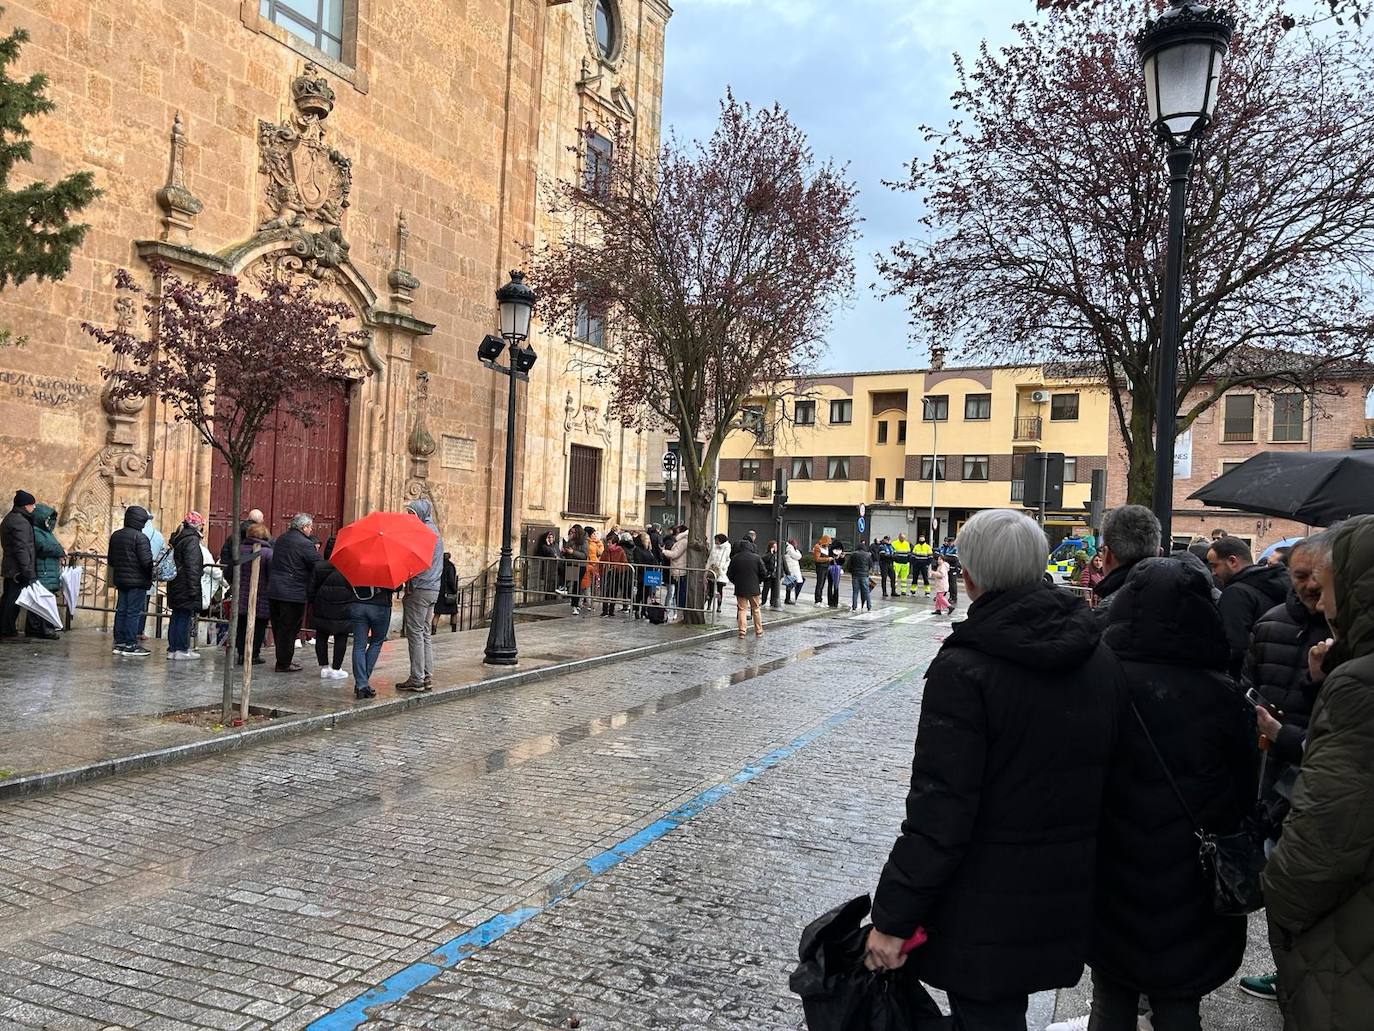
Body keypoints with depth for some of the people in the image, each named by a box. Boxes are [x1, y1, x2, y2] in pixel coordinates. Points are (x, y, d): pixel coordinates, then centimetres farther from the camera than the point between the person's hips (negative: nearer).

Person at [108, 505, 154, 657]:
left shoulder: (115, 536, 10)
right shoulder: (140, 537, -15)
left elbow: (110, 559, 17)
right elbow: (146, 561, -19)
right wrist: (152, 575, -3)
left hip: (120, 580, 8)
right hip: (138, 581, -8)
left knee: (121, 611, 12)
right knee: (134, 612, -4)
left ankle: (119, 642, 15)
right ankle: (130, 645, -3)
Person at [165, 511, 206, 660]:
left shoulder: (178, 538, 14)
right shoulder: (192, 540, -14)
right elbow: (192, 567, -19)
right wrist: (194, 589, -20)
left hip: (175, 586, 9)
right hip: (186, 586, -9)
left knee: (176, 616, 12)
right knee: (185, 616, -3)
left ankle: (172, 649, 15)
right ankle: (182, 649, -1)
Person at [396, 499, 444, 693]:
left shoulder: (424, 530, -11)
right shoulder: (435, 531, 19)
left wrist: (410, 585, -15)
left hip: (419, 589, -9)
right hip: (433, 589, 9)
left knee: (415, 633, -5)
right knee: (425, 633, 13)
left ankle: (417, 679, -4)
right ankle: (427, 677, 13)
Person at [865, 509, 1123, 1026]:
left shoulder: (964, 669, -22)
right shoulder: (1101, 659, 0)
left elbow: (939, 813, -23)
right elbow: (1112, 774, 9)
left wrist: (893, 918, -15)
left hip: (985, 911, -6)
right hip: (1066, 900, 6)